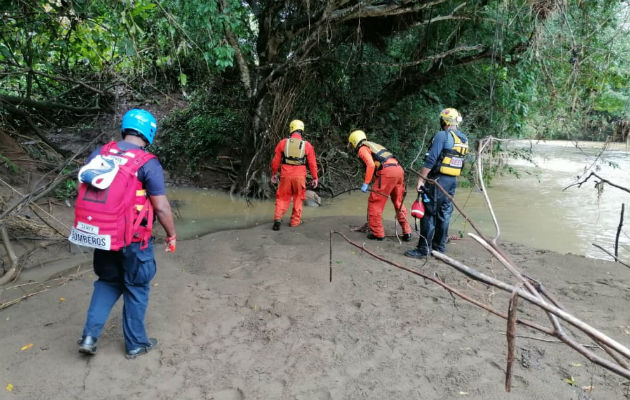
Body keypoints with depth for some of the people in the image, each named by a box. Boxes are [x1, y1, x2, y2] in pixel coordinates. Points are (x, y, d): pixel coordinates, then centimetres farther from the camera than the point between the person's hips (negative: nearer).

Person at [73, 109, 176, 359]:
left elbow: (84, 192, 9)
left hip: (99, 235, 5)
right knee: (136, 289, 13)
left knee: (108, 282, 26)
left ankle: (89, 336, 20)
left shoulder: (98, 154, 2)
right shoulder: (148, 163, -16)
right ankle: (135, 344, 28)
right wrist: (172, 235, 0)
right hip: (133, 240, -5)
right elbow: (161, 207, -15)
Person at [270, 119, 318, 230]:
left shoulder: (283, 143, -1)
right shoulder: (307, 145, -2)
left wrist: (274, 173, 16)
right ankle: (295, 221, 18)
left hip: (286, 175, 0)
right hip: (300, 176, 0)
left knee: (283, 197, 12)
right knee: (298, 197, 15)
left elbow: (276, 160, 3)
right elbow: (312, 163, 0)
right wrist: (315, 178, 9)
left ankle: (278, 218, -2)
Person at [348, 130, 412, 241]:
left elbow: (371, 164, -12)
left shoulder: (362, 148, 5)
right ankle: (407, 232, 20)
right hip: (399, 169, 8)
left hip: (387, 172, -8)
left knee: (375, 202, 6)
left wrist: (366, 183, -8)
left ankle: (377, 233, 11)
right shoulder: (374, 145, 31)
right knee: (399, 203, 18)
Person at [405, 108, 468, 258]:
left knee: (429, 214, -3)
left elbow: (431, 160, -17)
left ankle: (423, 249, 1)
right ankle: (440, 247, 21)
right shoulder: (464, 139, 11)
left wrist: (421, 179, -14)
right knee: (444, 214, 13)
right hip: (453, 181, 7)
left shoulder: (442, 135, -13)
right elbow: (460, 161, 14)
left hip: (437, 180, -7)